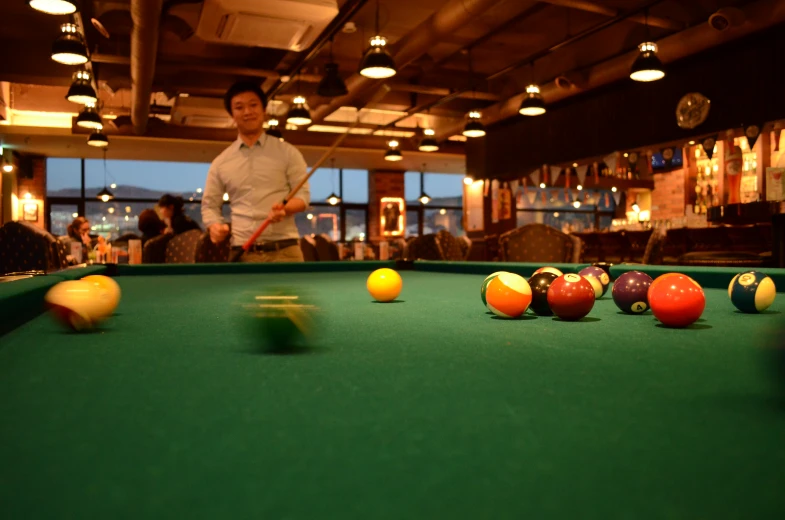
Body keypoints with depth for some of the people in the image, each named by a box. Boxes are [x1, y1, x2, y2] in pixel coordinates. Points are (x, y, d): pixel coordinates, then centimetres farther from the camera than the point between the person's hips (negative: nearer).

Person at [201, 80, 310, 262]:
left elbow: (303, 194, 3)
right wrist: (215, 226, -5)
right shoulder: (221, 162, 13)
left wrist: (285, 208, -19)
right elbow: (209, 204, 17)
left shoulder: (287, 152, 7)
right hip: (242, 254, 2)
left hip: (284, 250, -2)